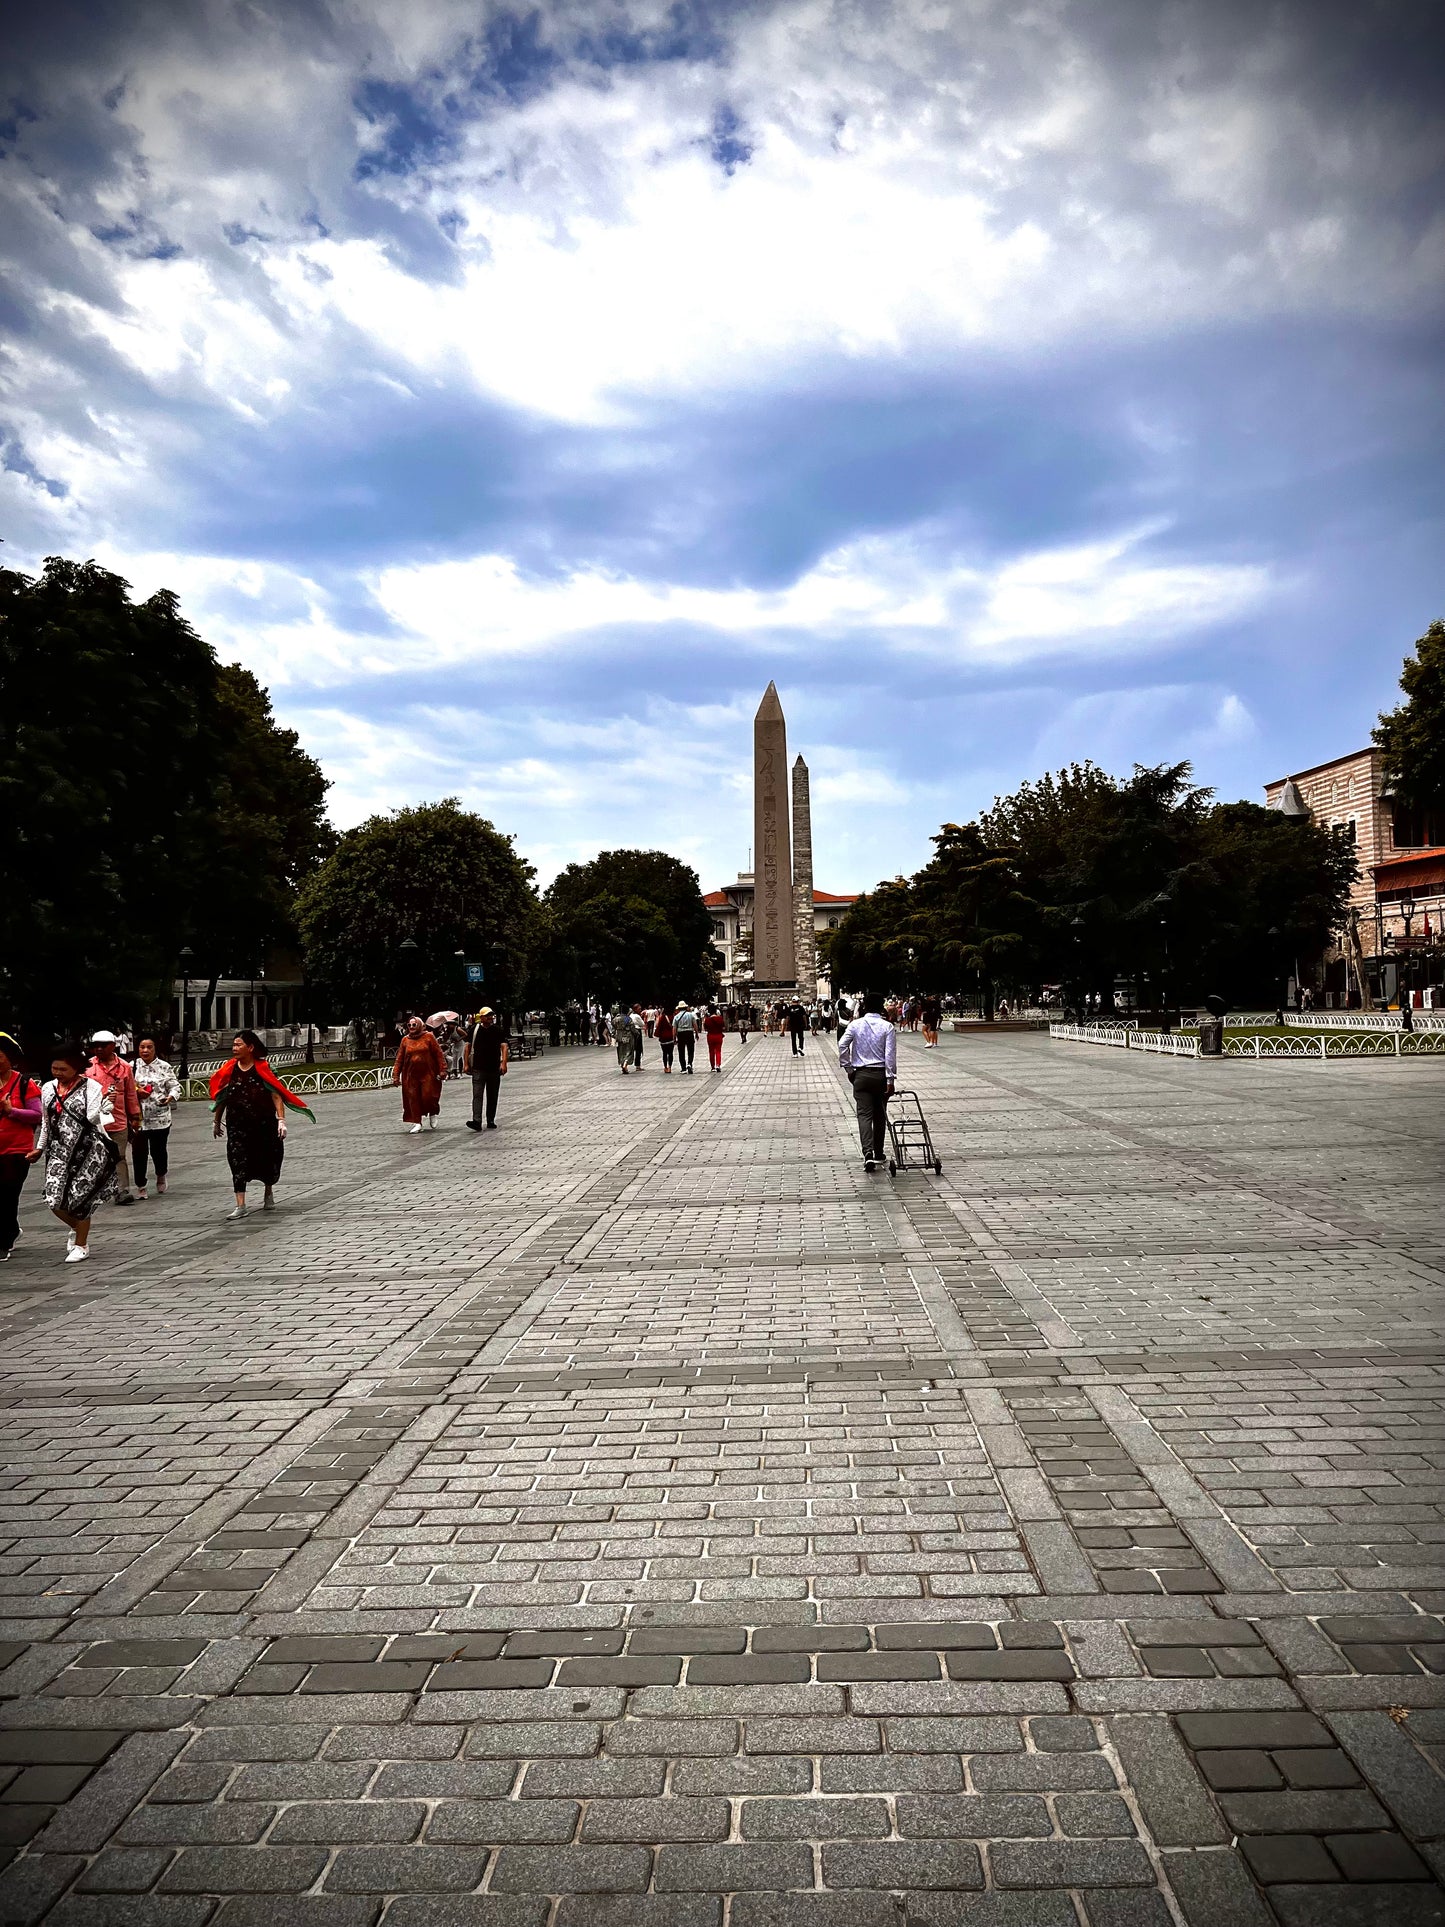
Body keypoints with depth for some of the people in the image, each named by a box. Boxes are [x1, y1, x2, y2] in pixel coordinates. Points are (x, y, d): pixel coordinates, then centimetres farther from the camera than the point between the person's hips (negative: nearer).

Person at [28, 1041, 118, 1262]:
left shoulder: (92, 1086, -5)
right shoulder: (48, 1089, 9)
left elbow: (92, 1117, -11)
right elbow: (46, 1122, 21)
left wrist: (106, 1106, -23)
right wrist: (39, 1148, 24)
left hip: (88, 1150, -4)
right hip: (60, 1150, 4)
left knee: (78, 1198, -3)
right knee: (54, 1200, -5)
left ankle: (80, 1245, 19)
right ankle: (77, 1227, 29)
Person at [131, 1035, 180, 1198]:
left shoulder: (164, 1067, 3)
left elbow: (175, 1086, 3)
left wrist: (171, 1097, -17)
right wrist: (136, 1091, -13)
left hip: (160, 1117, 0)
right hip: (137, 1117, 0)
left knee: (159, 1150, 8)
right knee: (139, 1152, -2)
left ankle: (161, 1176, 37)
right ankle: (140, 1186, 11)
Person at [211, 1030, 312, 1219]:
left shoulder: (263, 1069, -9)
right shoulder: (230, 1070, -1)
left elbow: (276, 1095, -12)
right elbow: (221, 1097, 8)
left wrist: (281, 1120, -20)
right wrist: (218, 1122, 13)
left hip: (264, 1124, -1)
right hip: (237, 1125, 1)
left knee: (267, 1160, 13)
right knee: (238, 1162, -7)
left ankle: (268, 1195, 38)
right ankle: (240, 1206, -7)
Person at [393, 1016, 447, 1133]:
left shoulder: (428, 1036, 0)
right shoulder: (405, 1040, 8)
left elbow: (438, 1053, -1)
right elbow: (399, 1059, 9)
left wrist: (442, 1070, -7)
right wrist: (396, 1075, 3)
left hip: (428, 1073, -3)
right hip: (411, 1075, 3)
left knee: (428, 1096, -8)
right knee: (413, 1098, 0)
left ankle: (433, 1114, 22)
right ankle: (417, 1123, 7)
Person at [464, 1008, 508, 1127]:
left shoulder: (498, 1029, 2)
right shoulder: (475, 1029, 3)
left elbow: (504, 1046, -5)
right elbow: (468, 1046, 8)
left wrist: (504, 1063, -18)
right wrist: (466, 1064, 2)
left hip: (494, 1069, 1)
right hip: (478, 1069, -1)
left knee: (492, 1097, 10)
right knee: (477, 1095, -11)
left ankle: (490, 1121, 20)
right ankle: (477, 1121, -19)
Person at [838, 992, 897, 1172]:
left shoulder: (855, 1024, -1)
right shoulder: (887, 1027, -3)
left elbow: (842, 1045, -9)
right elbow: (890, 1055, -9)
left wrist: (848, 1068, 1)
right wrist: (890, 1080, -8)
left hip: (861, 1075, 0)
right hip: (881, 1074, 1)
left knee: (865, 1114, -4)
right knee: (880, 1115, 14)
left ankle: (868, 1153, -23)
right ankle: (878, 1155, 22)